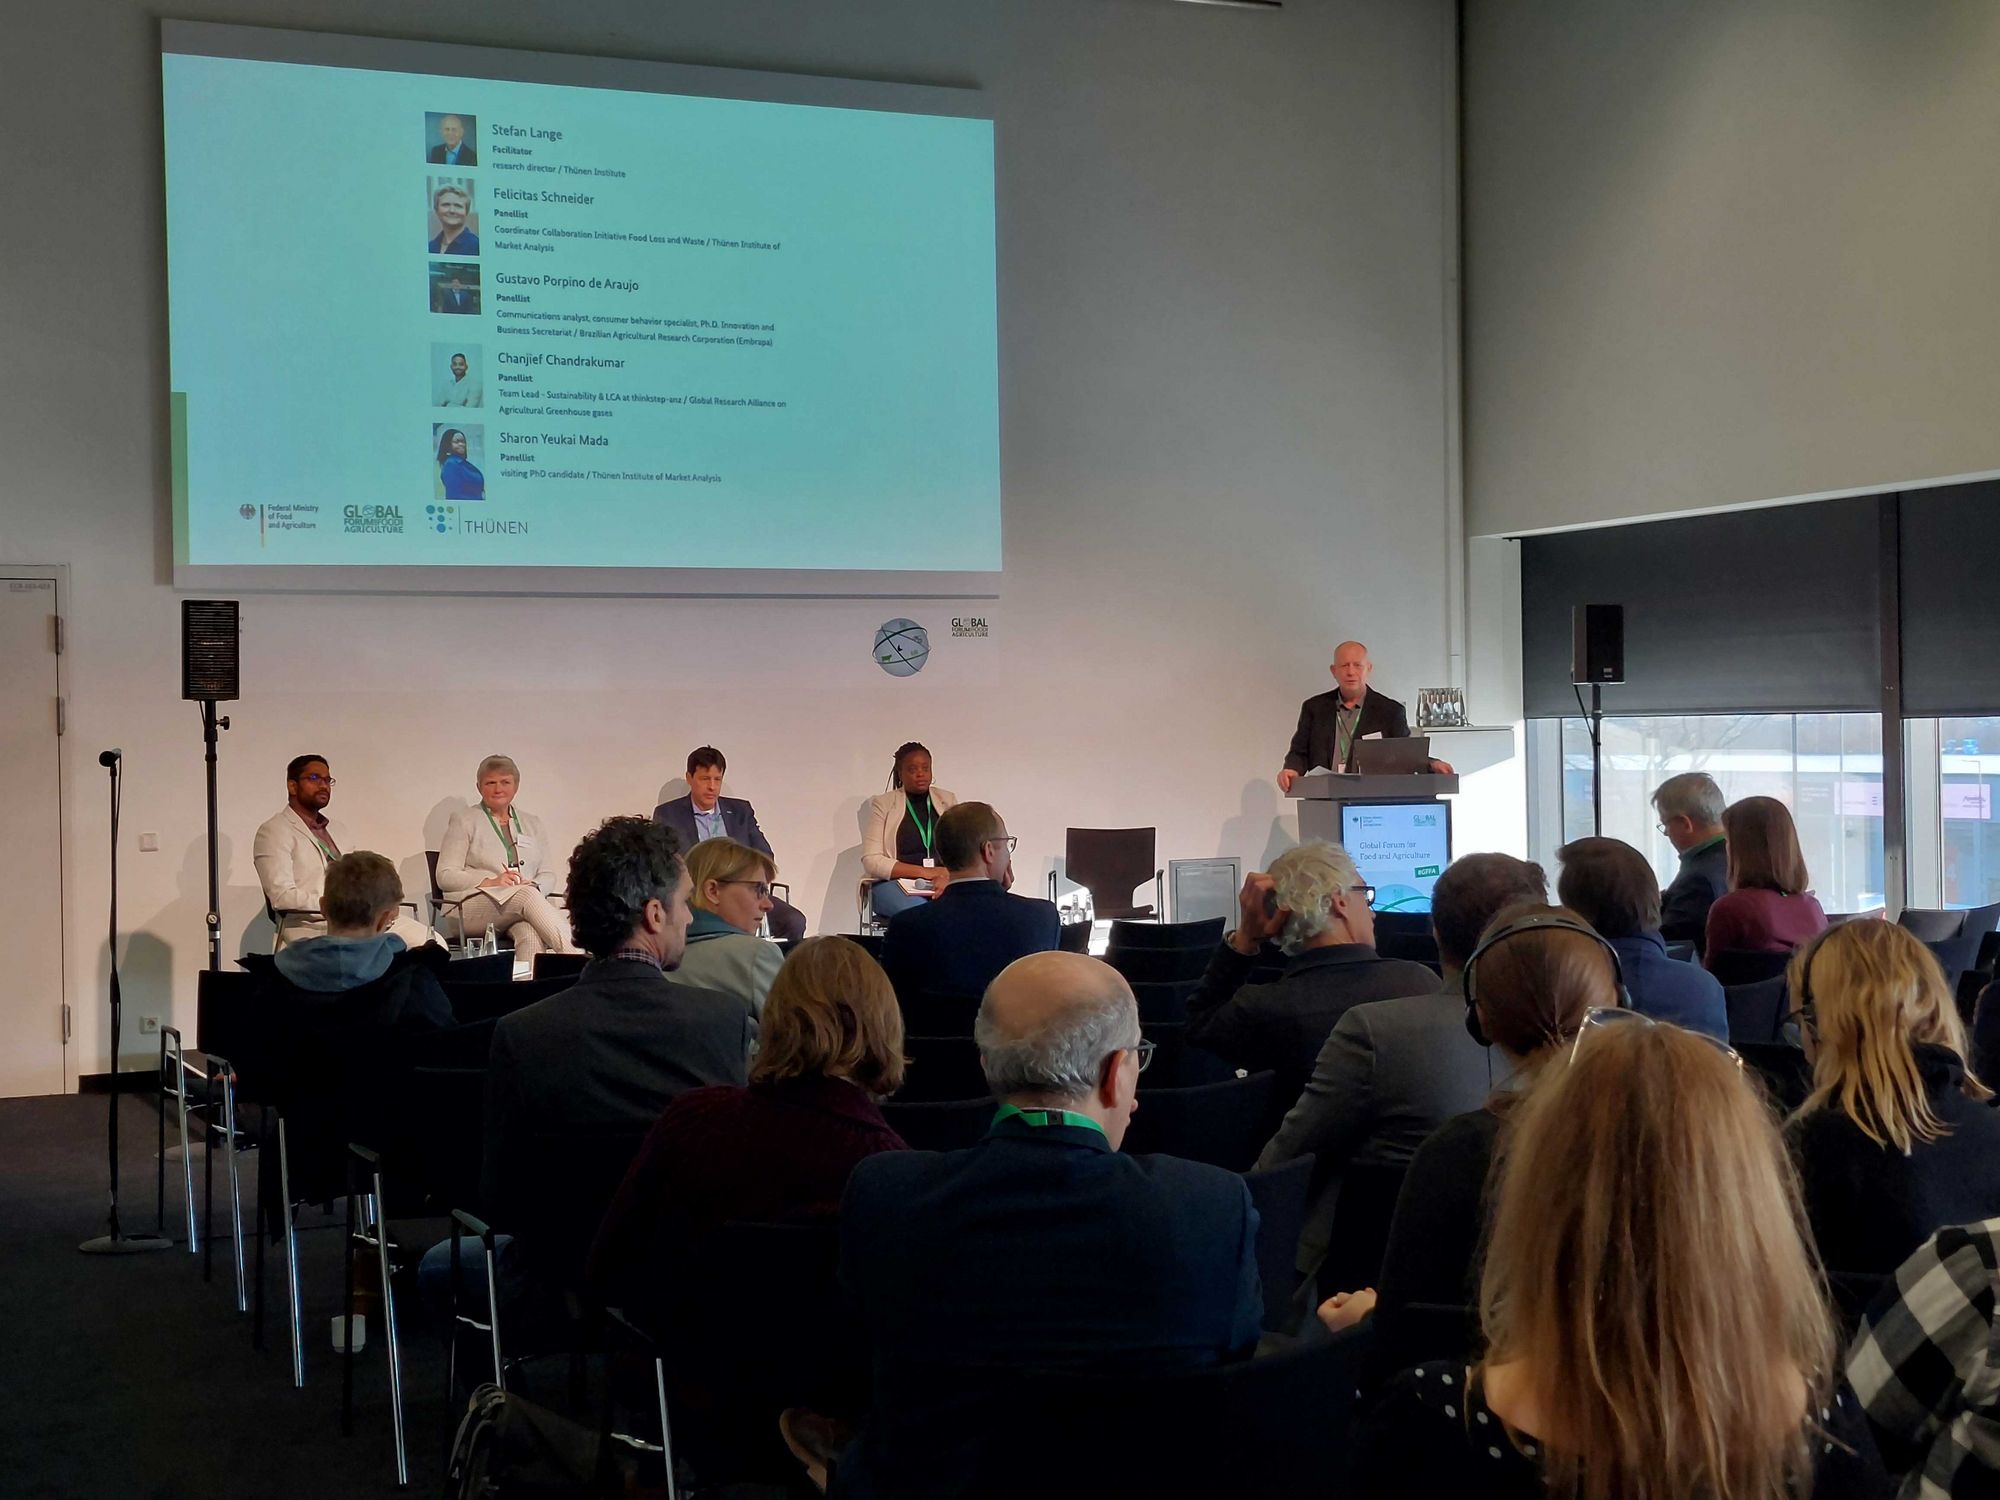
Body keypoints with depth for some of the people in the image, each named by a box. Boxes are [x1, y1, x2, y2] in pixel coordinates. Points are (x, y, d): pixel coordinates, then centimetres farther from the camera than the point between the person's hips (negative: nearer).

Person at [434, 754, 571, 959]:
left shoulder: (532, 824, 23)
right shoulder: (463, 820, 11)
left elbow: (546, 875, 18)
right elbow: (445, 876, 2)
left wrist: (535, 886, -8)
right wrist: (491, 882, -14)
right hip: (472, 907, -3)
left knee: (532, 936, -36)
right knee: (526, 895, -36)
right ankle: (573, 957, -50)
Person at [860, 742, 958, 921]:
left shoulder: (947, 800, 15)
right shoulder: (883, 804, 6)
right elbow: (871, 861, -4)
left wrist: (948, 876, -18)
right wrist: (923, 872, -13)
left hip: (945, 884, 2)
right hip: (895, 884, -2)